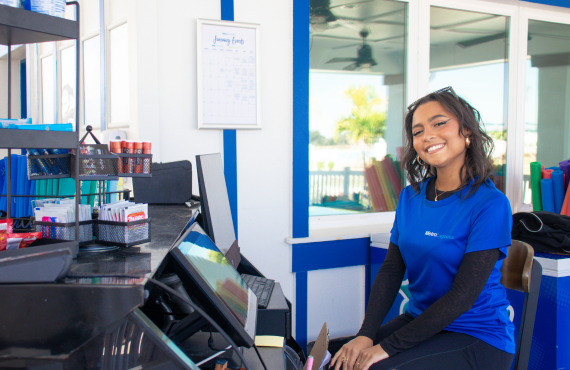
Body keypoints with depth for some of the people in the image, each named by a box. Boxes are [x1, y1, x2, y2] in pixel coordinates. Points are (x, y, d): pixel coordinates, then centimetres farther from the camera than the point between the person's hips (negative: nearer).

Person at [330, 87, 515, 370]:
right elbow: (391, 270, 2)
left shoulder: (490, 204, -15)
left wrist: (389, 345, -21)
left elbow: (463, 294, -19)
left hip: (477, 337, -5)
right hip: (420, 322, 5)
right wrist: (366, 334, -13)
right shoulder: (410, 197, 5)